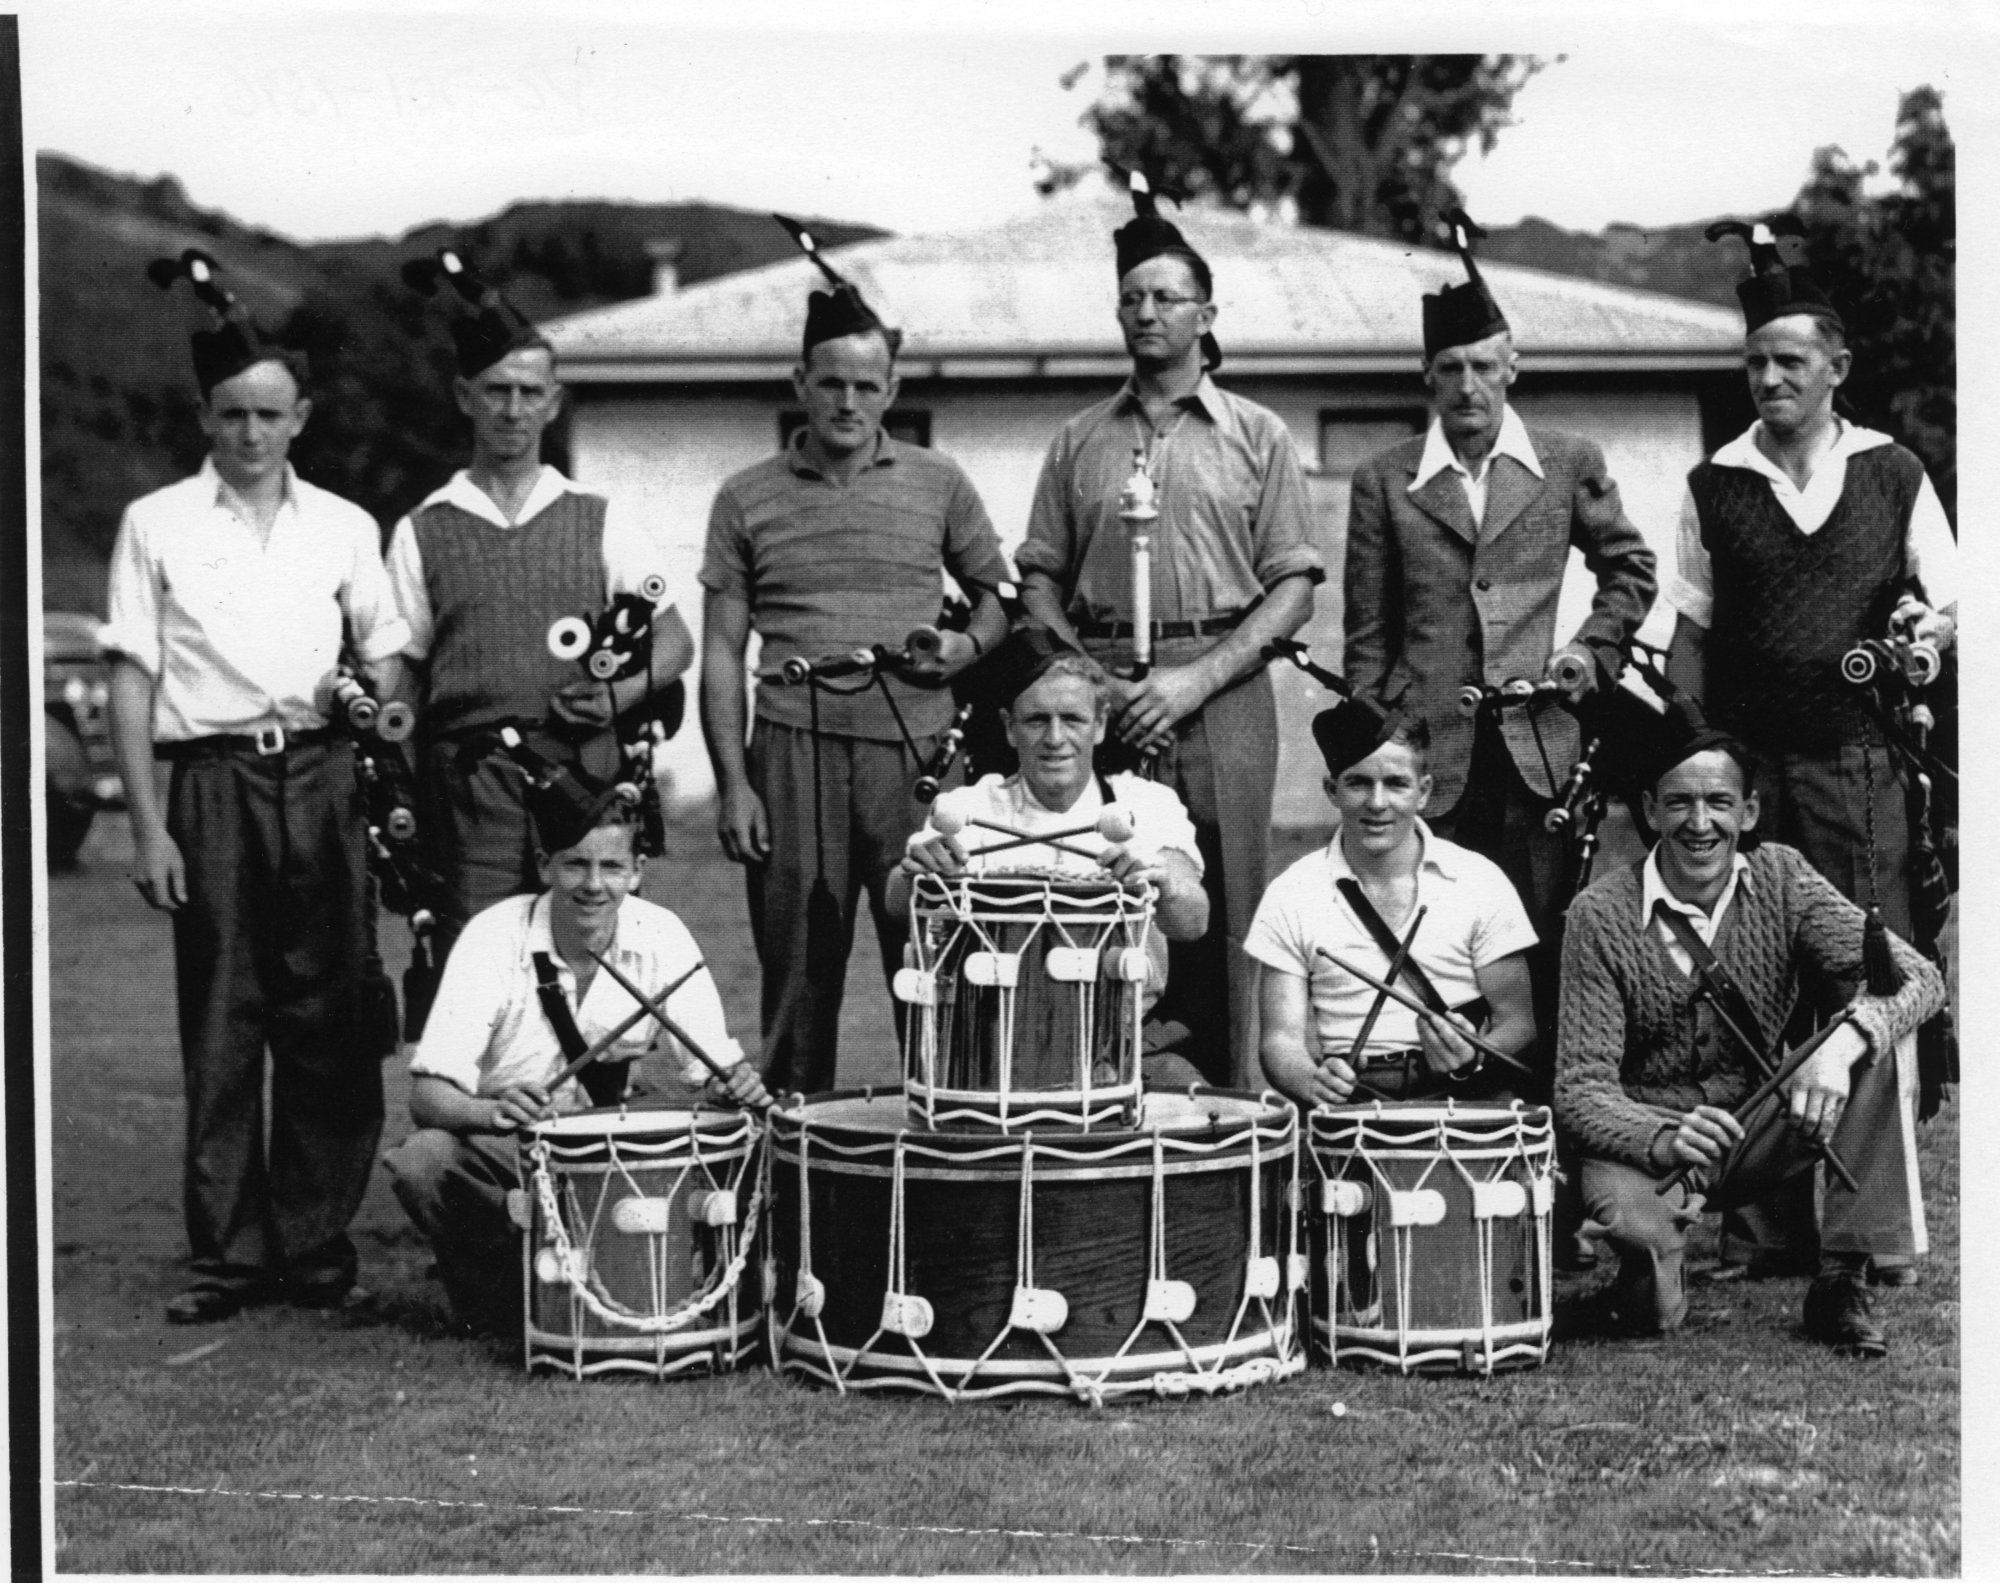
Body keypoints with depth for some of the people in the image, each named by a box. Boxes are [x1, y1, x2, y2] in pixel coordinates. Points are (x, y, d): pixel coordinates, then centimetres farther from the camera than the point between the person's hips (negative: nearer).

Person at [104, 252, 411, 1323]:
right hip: (213, 782, -1)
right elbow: (131, 680, 4)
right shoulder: (157, 524, 8)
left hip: (323, 778, 2)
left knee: (331, 1020, 0)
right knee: (221, 1023, -1)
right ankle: (229, 1255, 6)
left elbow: (385, 665, 13)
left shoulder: (344, 528, 13)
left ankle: (316, 1244, 10)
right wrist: (147, 826, -4)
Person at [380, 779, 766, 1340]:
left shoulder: (661, 936, -11)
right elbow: (427, 1094, -22)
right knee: (419, 1162, -34)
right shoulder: (494, 937, -18)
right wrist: (493, 1111, -44)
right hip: (503, 1143, -2)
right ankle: (495, 1288, -5)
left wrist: (734, 1085, -35)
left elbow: (710, 1070, -10)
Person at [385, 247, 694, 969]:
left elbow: (674, 641, 16)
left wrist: (622, 692, -5)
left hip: (584, 771, 1)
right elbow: (402, 676, 10)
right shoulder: (422, 533, 11)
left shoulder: (600, 523, 12)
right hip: (469, 774, -1)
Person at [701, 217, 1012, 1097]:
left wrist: (968, 646, -4)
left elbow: (998, 592, 19)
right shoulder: (747, 499, 8)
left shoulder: (937, 485, 10)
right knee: (799, 975, 4)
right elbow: (721, 652, 7)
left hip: (917, 750, 0)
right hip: (794, 751, 0)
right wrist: (732, 783, -1)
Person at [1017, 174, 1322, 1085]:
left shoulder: (1256, 436, 9)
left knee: (1222, 906, -3)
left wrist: (1197, 677, -10)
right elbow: (1039, 577, 13)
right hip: (1103, 697, 2)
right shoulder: (1081, 440, 16)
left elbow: (1294, 587, 3)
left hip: (1223, 693, -2)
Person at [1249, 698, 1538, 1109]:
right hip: (1346, 1094, 0)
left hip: (1459, 1093, 0)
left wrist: (1472, 1060, -16)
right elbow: (1282, 1036, 2)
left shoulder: (1480, 882, 5)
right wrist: (1313, 1080, -21)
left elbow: (1517, 1023, 7)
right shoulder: (1290, 896, 5)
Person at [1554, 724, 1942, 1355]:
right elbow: (1582, 1088, -17)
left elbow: (1917, 978, -14)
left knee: (1875, 1037, -22)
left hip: (1762, 1131, 4)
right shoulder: (1601, 916, -14)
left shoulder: (1780, 878, -5)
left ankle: (1841, 1282, -15)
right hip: (1651, 1136, -3)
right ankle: (1656, 1252, 4)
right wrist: (1663, 1139, -38)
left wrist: (1841, 1045, -36)